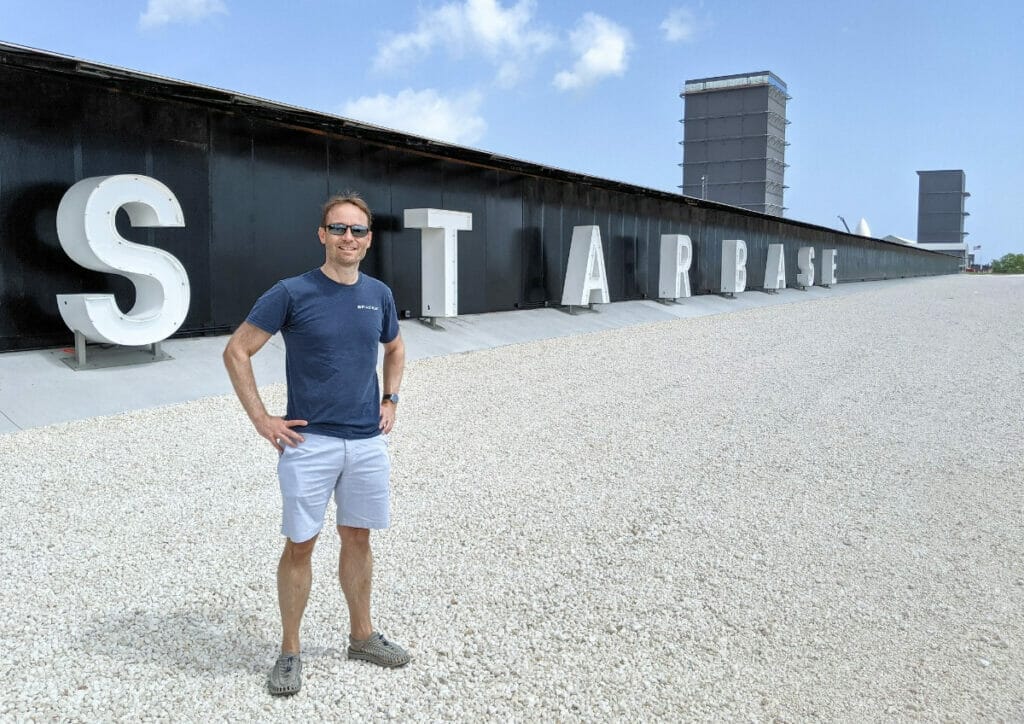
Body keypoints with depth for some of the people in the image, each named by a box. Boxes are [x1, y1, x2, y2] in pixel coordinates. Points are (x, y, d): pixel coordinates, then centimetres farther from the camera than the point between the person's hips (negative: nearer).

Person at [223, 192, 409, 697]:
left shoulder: (379, 294, 5)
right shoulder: (292, 293, -9)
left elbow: (394, 349, 23)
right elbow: (236, 351, -5)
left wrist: (390, 400, 11)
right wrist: (262, 420, -8)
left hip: (368, 441, 4)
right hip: (309, 442, -4)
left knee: (358, 538, 15)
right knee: (300, 544, 5)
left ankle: (361, 635, 31)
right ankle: (290, 650, 21)